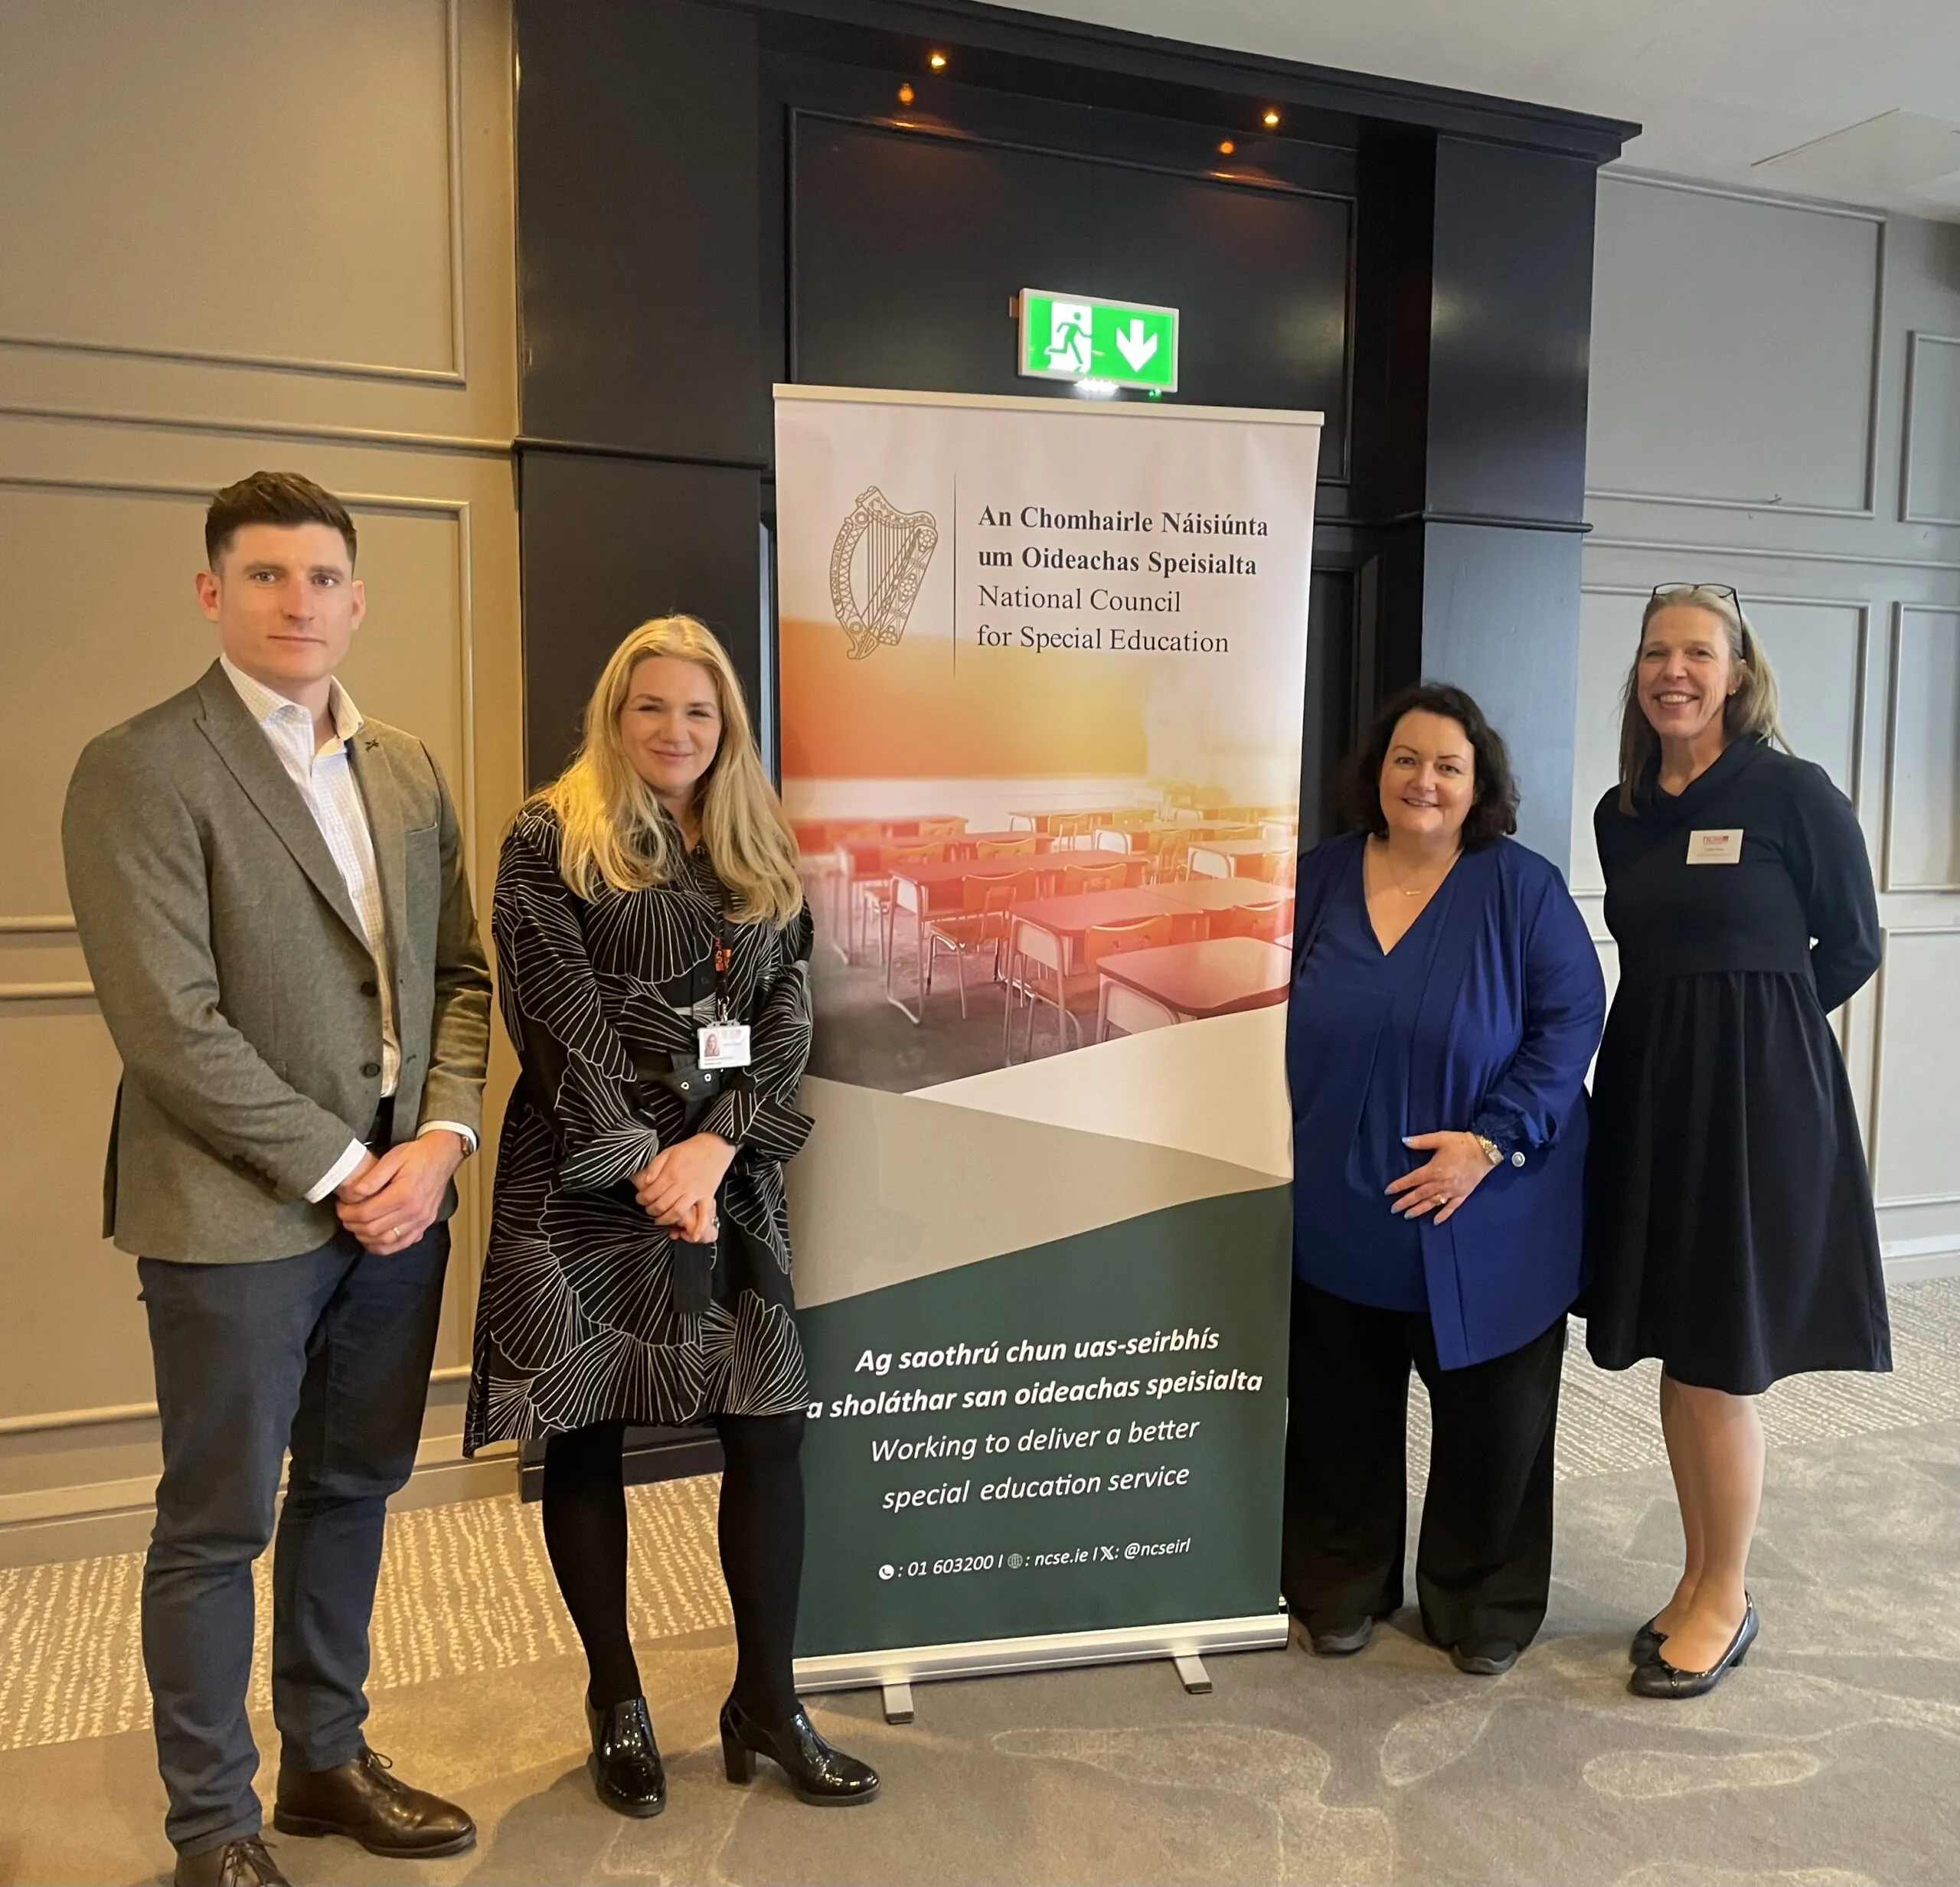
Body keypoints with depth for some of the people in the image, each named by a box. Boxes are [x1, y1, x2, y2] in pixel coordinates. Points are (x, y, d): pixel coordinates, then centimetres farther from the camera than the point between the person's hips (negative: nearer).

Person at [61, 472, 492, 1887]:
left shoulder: (409, 770, 10)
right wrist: (338, 1170, -13)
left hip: (399, 1199, 6)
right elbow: (169, 1024, -16)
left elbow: (459, 973, 11)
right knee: (218, 1527, 8)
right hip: (239, 1215, -6)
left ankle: (327, 1759, 38)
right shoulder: (139, 770, -9)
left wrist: (440, 1140, -3)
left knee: (352, 1490, 18)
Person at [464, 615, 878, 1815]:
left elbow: (788, 1024, 5)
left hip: (731, 1180, 4)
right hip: (584, 1181, -3)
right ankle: (617, 1702, 25)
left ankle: (767, 1703, 19)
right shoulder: (552, 842, 0)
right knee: (586, 1434, 6)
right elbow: (561, 1020, -8)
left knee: (770, 1429, 2)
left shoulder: (765, 860, 12)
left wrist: (715, 1146, -10)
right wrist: (649, 1166, -13)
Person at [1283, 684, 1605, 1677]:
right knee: (1340, 1412, 14)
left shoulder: (1522, 888, -6)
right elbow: (1266, 1024, 9)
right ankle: (1341, 1588, 34)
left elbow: (1568, 1020, -10)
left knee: (1489, 1421, 9)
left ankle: (1482, 1606, 31)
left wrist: (1493, 1139, -20)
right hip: (1334, 1214, 3)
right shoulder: (1316, 880, 3)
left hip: (1485, 1220, -2)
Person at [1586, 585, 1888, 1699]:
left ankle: (1727, 1600, 19)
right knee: (1674, 1352, 12)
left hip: (1756, 1097, -6)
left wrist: (1742, 1028, 3)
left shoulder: (1795, 794, -8)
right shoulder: (1623, 813, 8)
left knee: (1719, 1360, 0)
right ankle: (1699, 1576, 29)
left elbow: (1852, 949, -1)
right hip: (1647, 1086, 6)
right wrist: (1678, 1036, 8)